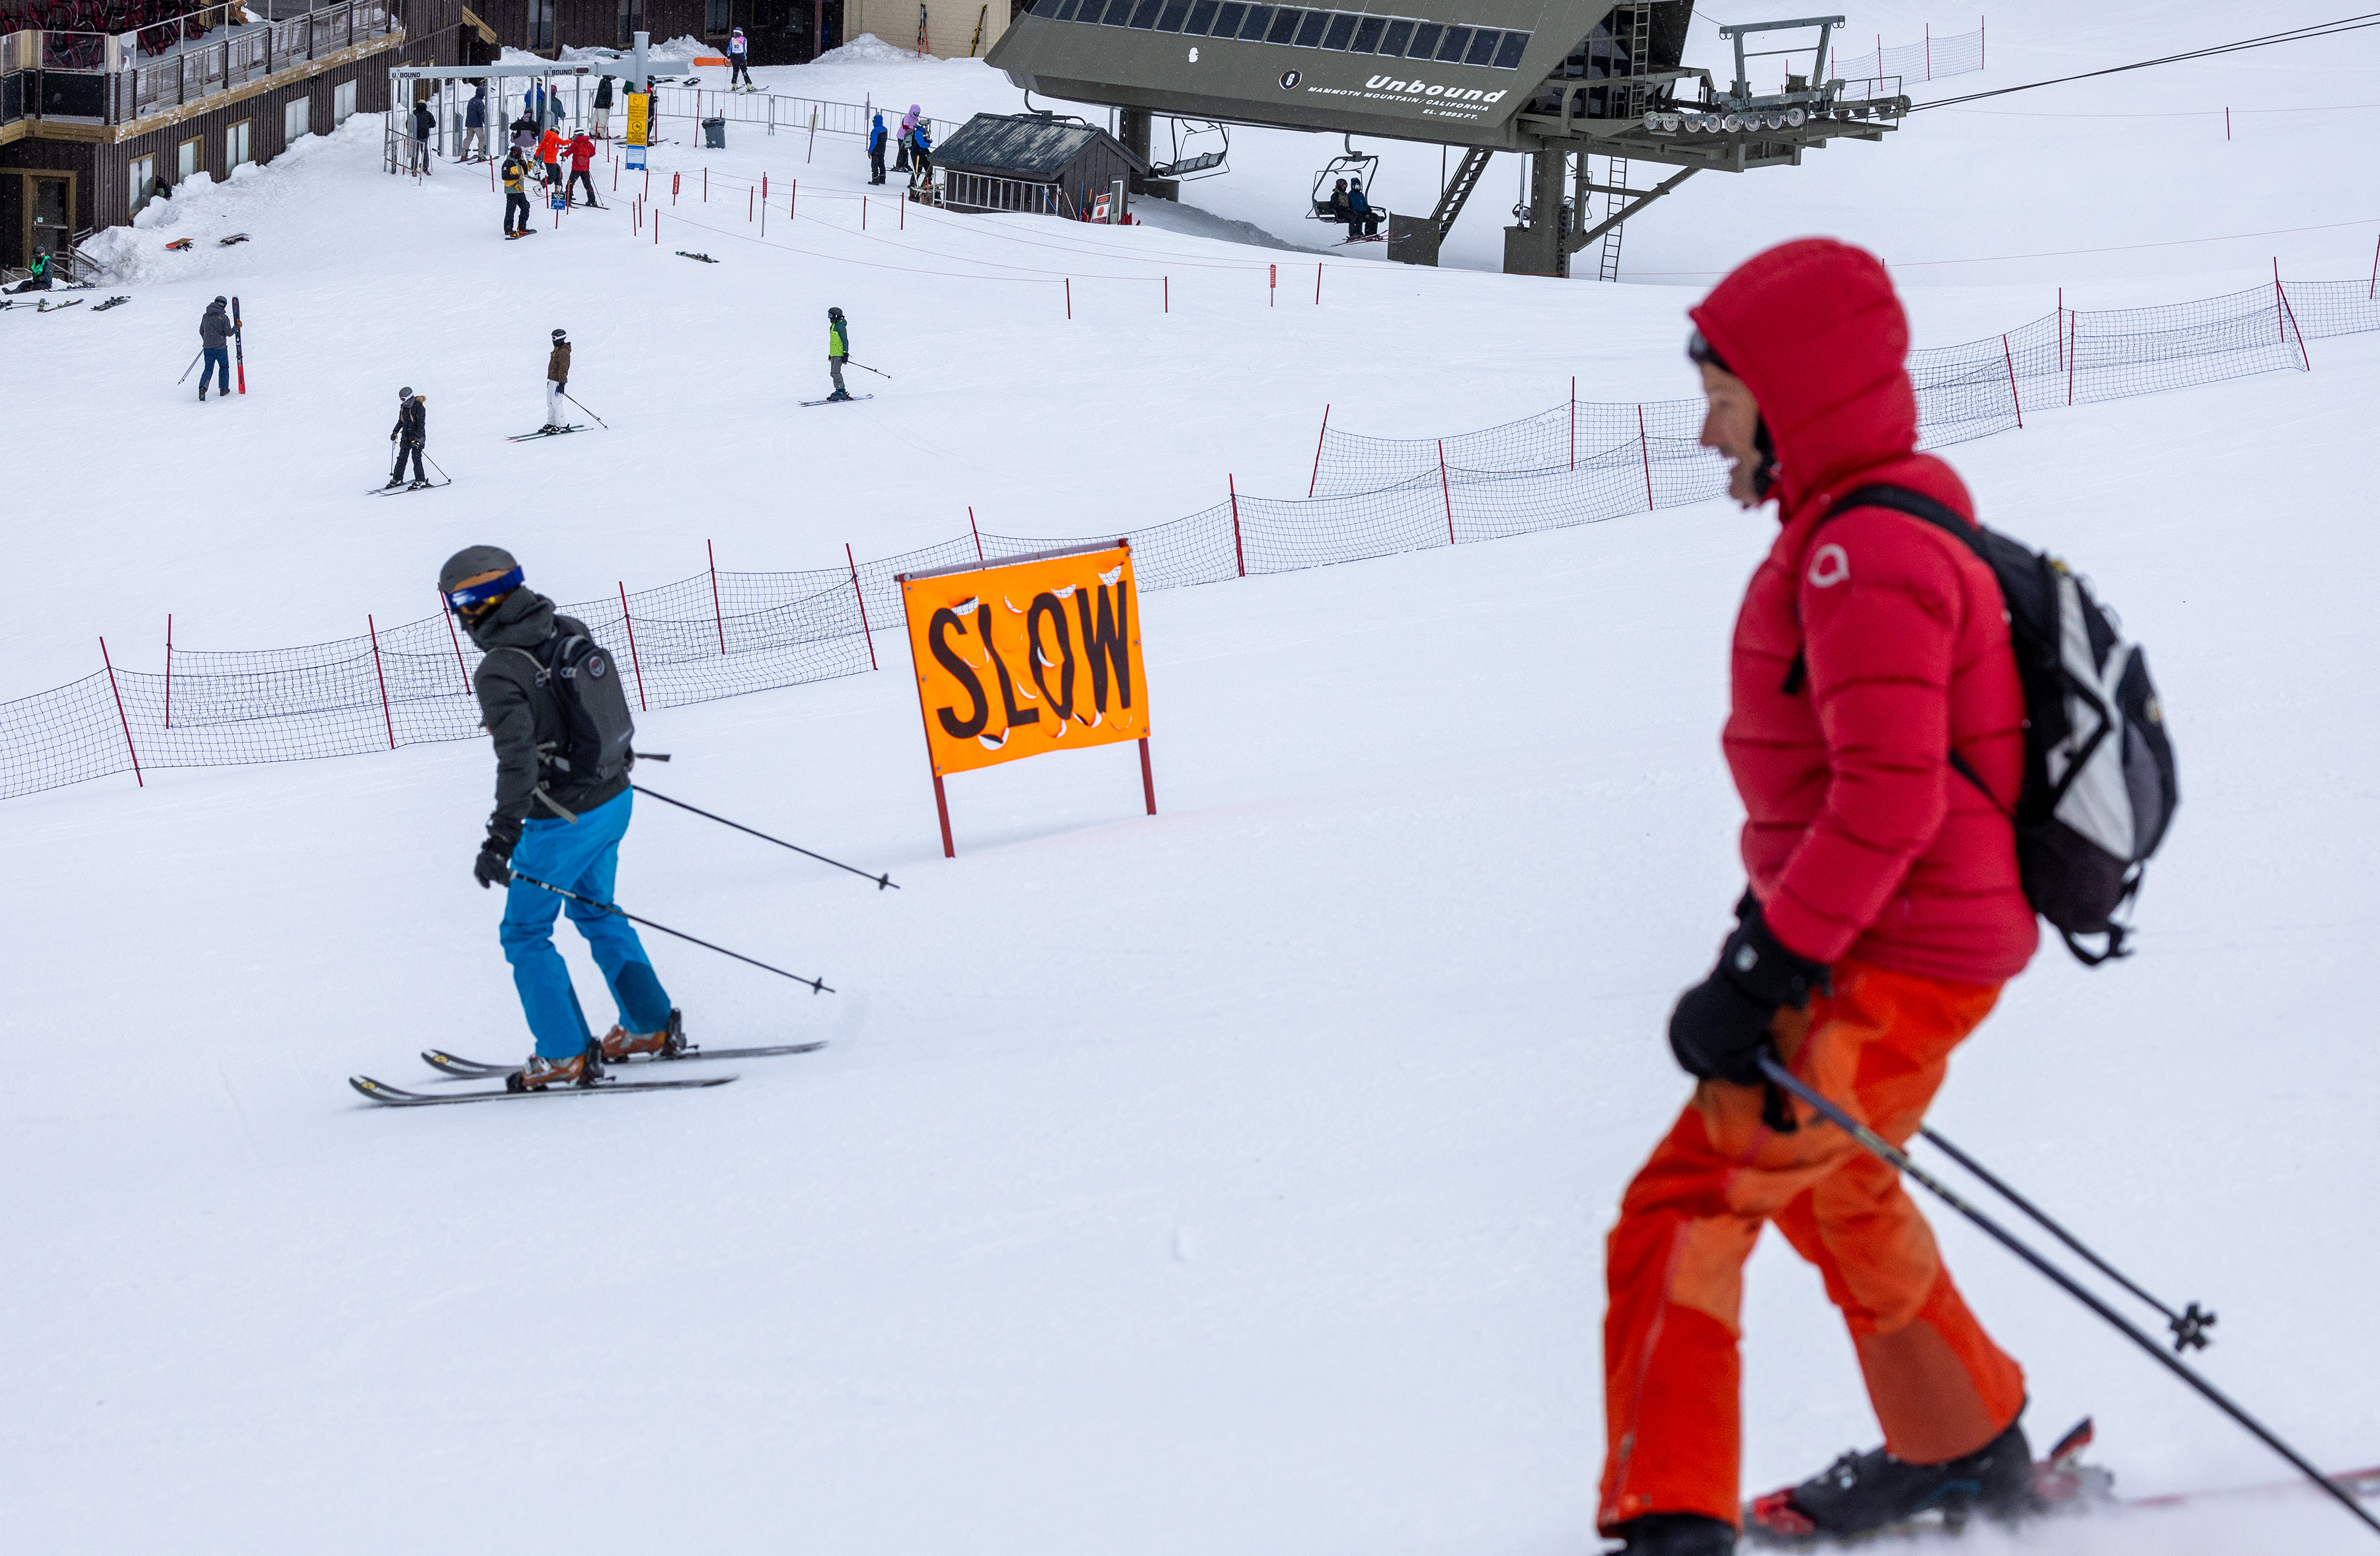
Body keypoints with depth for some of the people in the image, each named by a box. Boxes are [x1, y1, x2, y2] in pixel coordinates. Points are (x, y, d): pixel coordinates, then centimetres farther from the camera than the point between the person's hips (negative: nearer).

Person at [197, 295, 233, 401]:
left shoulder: (205, 316, 5)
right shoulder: (224, 317, -10)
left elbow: (201, 331, 14)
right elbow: (229, 333, -9)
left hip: (207, 347, 3)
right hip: (220, 347, -3)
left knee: (208, 369, 6)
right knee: (224, 367, 17)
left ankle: (203, 387, -16)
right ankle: (224, 389, 19)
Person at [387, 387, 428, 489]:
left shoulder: (419, 407, -15)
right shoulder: (403, 407, 8)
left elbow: (421, 424, -18)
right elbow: (400, 422, 22)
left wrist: (417, 437, -25)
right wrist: (395, 432, 15)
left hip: (417, 436, -7)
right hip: (406, 436, 7)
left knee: (416, 457, -11)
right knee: (402, 457, 5)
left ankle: (421, 480, -6)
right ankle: (397, 478, 11)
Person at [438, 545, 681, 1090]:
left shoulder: (500, 672, -24)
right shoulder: (570, 632, 0)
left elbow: (518, 759, -33)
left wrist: (500, 839, -34)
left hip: (563, 821, -8)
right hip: (614, 798, 8)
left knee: (525, 933, 7)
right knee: (595, 911, 27)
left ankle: (565, 1055, 8)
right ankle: (651, 1025, 31)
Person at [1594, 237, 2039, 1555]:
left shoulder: (1864, 554, -20)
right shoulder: (1863, 531, 13)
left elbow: (1889, 792, -28)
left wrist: (1768, 968, -27)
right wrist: (1776, 934, 20)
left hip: (1888, 969, -11)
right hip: (1871, 944, 11)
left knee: (1681, 1212, -15)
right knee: (1826, 1187, 30)